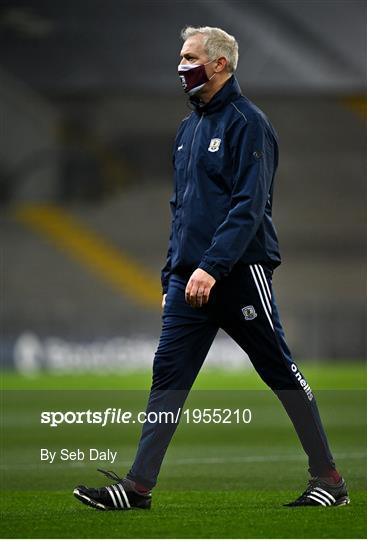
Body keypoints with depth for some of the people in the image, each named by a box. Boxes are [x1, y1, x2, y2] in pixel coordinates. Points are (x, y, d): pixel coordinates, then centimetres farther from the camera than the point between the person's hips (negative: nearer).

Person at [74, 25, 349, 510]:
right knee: (168, 375, 0)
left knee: (281, 371, 0)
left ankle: (329, 479, 9)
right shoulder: (188, 128, 16)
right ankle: (138, 486, -3)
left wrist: (212, 267, -26)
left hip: (241, 274, -7)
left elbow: (249, 206, -18)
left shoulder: (246, 123, -10)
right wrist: (173, 273, 17)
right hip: (189, 278, 8)